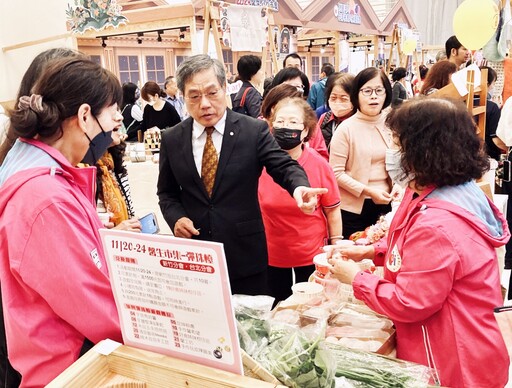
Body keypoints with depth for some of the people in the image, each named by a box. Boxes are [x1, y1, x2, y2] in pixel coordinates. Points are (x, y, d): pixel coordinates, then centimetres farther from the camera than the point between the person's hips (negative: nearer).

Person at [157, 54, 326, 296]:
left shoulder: (254, 130, -5)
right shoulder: (171, 140, 3)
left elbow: (284, 165, -10)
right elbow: (167, 192, 11)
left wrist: (299, 186, -33)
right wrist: (176, 217, -8)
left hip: (245, 253, -1)